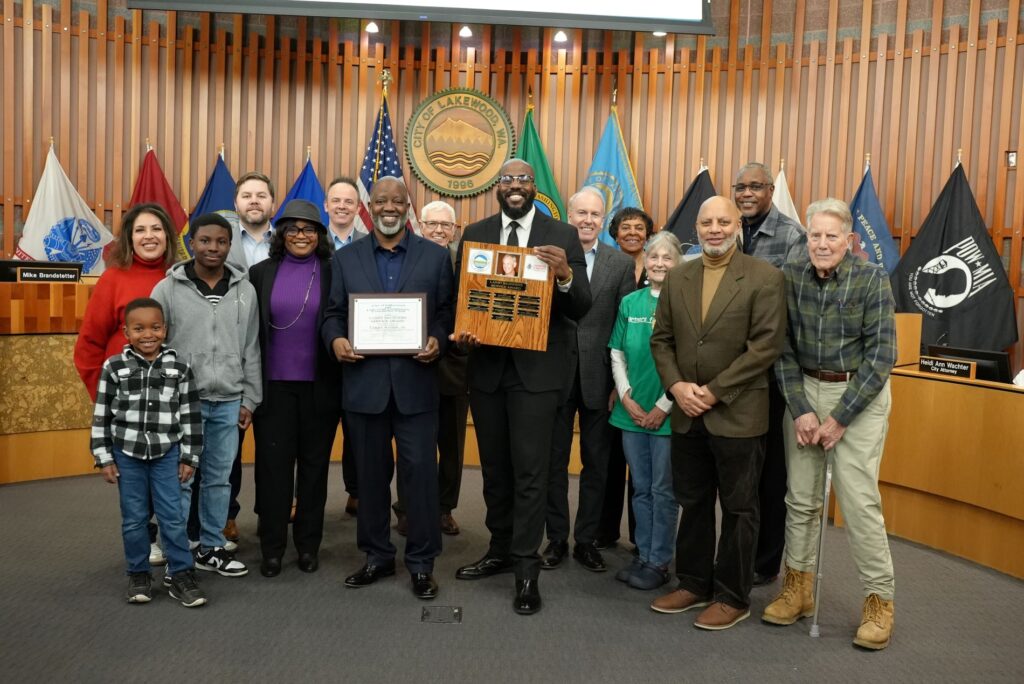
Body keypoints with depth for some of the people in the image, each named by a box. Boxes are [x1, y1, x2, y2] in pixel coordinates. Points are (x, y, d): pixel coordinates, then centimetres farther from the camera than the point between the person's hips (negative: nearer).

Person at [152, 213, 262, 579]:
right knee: (180, 479, 4)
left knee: (219, 479, 12)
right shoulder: (168, 289, -1)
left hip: (229, 402, 3)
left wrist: (249, 400, 7)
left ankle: (210, 547, 26)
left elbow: (251, 350, 9)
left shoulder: (245, 290, 6)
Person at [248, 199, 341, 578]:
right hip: (273, 385, 1)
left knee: (314, 463, 9)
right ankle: (272, 546, 17)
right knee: (272, 463, 5)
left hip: (320, 385, 0)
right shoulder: (261, 273, 5)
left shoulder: (334, 273, 1)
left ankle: (309, 543, 22)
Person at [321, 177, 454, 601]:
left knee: (420, 472, 0)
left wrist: (438, 341, -15)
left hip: (415, 383, -2)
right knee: (371, 474, 12)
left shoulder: (436, 256, 6)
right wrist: (335, 340, -12)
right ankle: (377, 556, 27)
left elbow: (447, 312, 4)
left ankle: (421, 562, 15)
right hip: (364, 383, 2)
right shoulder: (345, 258, 10)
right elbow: (334, 314, 8)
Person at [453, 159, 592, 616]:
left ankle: (527, 569, 9)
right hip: (486, 366, 4)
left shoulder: (563, 236, -1)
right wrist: (462, 330, -14)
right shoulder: (474, 234, 7)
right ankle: (501, 549, 32)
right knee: (494, 467, 15)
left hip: (536, 370, -3)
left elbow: (582, 309, -5)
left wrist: (565, 276, -24)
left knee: (529, 471, -2)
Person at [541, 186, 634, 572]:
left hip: (599, 378, 1)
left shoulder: (621, 264, 2)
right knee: (555, 462, 10)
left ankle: (586, 540, 25)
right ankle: (556, 538, 25)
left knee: (596, 465, 11)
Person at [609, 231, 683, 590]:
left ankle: (659, 563, 17)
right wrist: (627, 398, -3)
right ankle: (643, 555, 26)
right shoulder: (629, 302, 6)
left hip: (667, 412, -4)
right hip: (632, 410, 4)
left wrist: (664, 406, -11)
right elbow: (616, 355, 8)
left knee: (664, 491, 5)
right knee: (641, 489, 14)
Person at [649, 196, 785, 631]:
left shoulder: (765, 277, -7)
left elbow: (766, 345, -13)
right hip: (687, 414, 5)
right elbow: (661, 339, 9)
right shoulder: (677, 278, 9)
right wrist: (677, 386, -8)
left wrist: (714, 391, -15)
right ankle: (694, 584, 30)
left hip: (738, 414, -5)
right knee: (693, 504, 15)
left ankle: (733, 597, 21)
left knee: (738, 509, 7)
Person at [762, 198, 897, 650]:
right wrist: (800, 409, -8)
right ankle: (798, 588, 22)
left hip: (860, 396, -3)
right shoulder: (790, 277, -1)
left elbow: (881, 354, -11)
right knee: (800, 497, 7)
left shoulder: (872, 280, -9)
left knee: (858, 499, -6)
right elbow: (783, 348, 1)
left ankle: (879, 600, 11)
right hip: (804, 392, 3)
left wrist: (838, 418, -12)